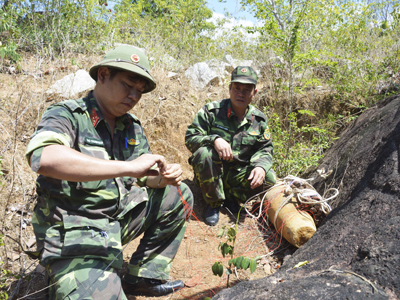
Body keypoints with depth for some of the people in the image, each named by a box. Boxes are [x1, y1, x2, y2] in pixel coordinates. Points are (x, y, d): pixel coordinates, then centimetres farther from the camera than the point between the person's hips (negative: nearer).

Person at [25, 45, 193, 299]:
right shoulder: (67, 115, -12)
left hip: (119, 218, 8)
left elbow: (145, 177, 12)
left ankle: (146, 275, 10)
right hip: (74, 234, -7)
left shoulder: (132, 127, 8)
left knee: (179, 195, 7)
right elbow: (42, 158, -33)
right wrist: (128, 167, -36)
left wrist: (165, 177, -13)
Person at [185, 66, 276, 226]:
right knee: (204, 153, -34)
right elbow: (190, 138, -11)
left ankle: (231, 197, 3)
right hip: (212, 172, -2)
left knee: (269, 179, -21)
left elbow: (265, 149, 6)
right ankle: (214, 203, -12)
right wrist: (214, 139, -31)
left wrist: (261, 166, -18)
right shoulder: (211, 111, -8)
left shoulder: (259, 119, 3)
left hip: (237, 174, 3)